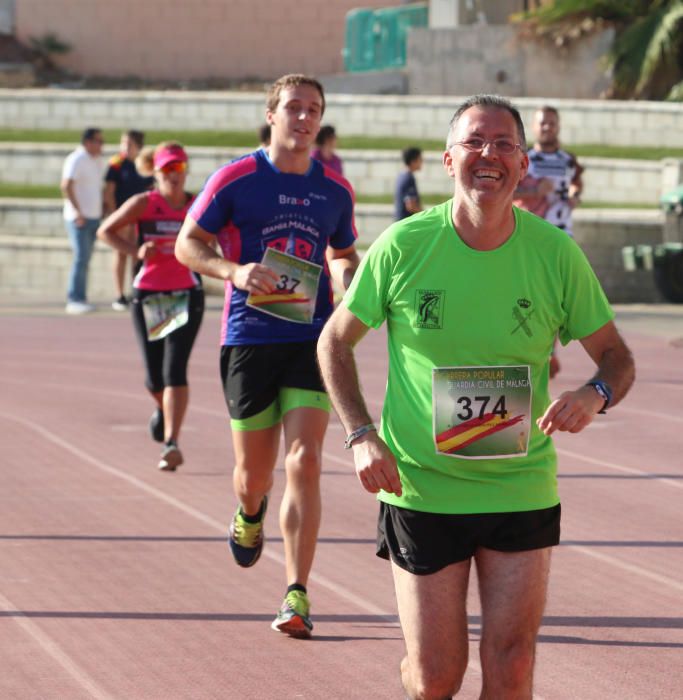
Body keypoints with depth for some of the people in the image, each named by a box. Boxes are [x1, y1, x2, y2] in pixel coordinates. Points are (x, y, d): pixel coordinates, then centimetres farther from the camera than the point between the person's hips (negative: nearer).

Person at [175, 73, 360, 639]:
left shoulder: (335, 189, 9)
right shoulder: (236, 179, -1)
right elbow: (188, 244, 3)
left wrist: (346, 280, 0)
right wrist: (234, 270, -16)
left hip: (312, 339, 1)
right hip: (249, 338, -1)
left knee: (305, 461, -13)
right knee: (254, 471, 6)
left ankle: (297, 597, -11)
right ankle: (250, 513, 46)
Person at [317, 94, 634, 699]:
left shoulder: (556, 253, -5)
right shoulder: (404, 246, -8)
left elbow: (617, 358, 4)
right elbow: (335, 342, 5)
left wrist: (594, 395, -19)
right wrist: (361, 436, -7)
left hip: (522, 488, 1)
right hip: (421, 488, -1)